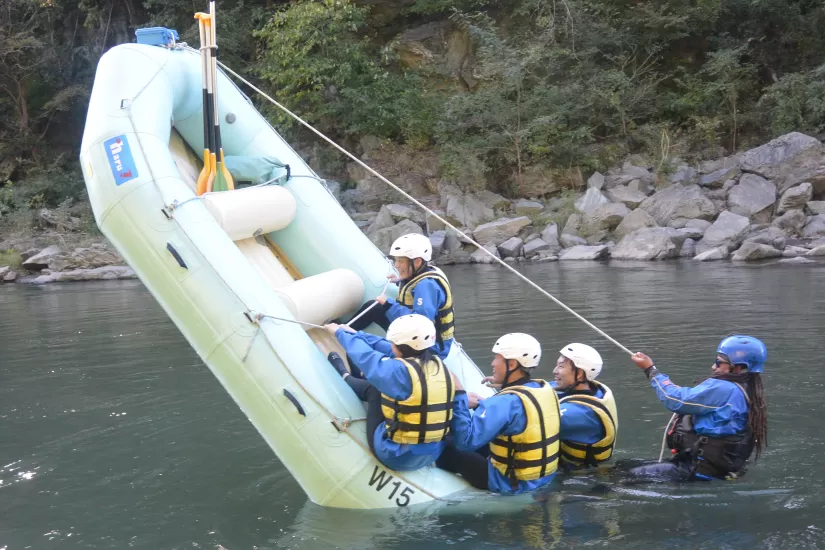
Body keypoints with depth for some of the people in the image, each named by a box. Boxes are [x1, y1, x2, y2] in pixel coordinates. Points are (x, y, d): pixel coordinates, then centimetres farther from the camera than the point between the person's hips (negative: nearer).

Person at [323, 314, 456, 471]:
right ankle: (347, 378, 45)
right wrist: (355, 333, 19)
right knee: (381, 384, 18)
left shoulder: (398, 371, -26)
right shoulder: (437, 364, -5)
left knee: (374, 389, 15)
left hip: (397, 456, -6)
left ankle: (345, 377, 42)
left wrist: (340, 333, 11)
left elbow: (364, 354, -9)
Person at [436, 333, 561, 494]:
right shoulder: (546, 389, -1)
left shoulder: (507, 401, -26)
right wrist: (482, 404, 13)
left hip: (511, 482, -8)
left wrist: (459, 396, -24)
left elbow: (465, 440, -30)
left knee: (447, 452, 7)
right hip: (545, 475, 8)